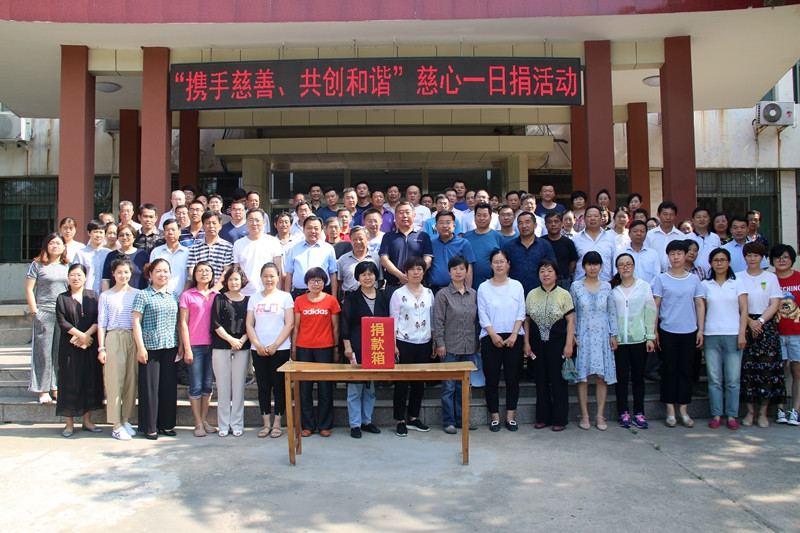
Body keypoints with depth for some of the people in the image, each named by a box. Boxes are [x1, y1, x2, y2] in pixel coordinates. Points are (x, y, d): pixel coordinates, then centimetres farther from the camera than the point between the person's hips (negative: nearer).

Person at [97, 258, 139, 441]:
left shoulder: (137, 294, 9)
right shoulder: (106, 296, 5)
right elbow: (101, 324, 4)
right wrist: (101, 348, -1)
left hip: (134, 339, 2)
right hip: (113, 339, -2)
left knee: (131, 380, 5)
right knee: (114, 381, -1)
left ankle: (126, 420, 18)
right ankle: (116, 425, 4)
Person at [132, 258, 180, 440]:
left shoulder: (174, 296, 12)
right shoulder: (143, 295, -2)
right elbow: (136, 322, -6)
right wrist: (140, 347, -12)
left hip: (170, 347, 5)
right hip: (150, 347, -5)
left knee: (169, 385, 7)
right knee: (150, 386, 0)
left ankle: (167, 424, 18)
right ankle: (149, 427, 11)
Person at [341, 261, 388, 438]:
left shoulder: (384, 297, 8)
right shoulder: (351, 298, -1)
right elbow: (345, 324, -3)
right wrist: (347, 347, -9)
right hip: (357, 348, -3)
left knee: (371, 388, 10)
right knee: (355, 388, 0)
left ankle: (367, 421, 22)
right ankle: (355, 424, 8)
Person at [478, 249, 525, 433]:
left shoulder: (516, 286, 7)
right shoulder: (483, 287, 4)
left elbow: (521, 313, 3)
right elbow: (482, 316, 0)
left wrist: (514, 335, -9)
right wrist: (493, 335, -11)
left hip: (513, 338, 1)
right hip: (490, 338, -1)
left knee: (513, 378, 4)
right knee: (492, 379, 2)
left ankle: (510, 416, 13)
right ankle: (494, 417, 12)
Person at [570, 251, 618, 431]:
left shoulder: (606, 286, 5)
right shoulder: (576, 286, 1)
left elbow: (612, 312, 7)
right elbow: (572, 313, 3)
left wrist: (613, 335, 3)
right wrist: (573, 335, -4)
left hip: (602, 336, 1)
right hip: (583, 336, -1)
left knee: (602, 375, 0)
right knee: (582, 375, -1)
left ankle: (600, 415, 6)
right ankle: (585, 415, 7)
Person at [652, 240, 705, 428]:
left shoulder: (694, 279, 6)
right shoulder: (661, 279, 1)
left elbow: (700, 305, 8)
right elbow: (655, 306, 1)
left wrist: (701, 330, 2)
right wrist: (654, 331, -2)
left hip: (689, 332, 2)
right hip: (667, 331, -2)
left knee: (686, 370, 6)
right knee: (669, 370, 4)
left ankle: (684, 410, 15)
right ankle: (670, 410, 11)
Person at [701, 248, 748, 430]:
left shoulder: (737, 283, 7)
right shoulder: (705, 285, 10)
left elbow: (744, 310, 3)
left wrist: (742, 333, -6)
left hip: (732, 335, -1)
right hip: (711, 335, 1)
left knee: (733, 379, -1)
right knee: (714, 379, 1)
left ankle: (732, 415, 8)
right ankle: (716, 415, 9)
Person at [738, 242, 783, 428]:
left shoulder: (771, 277, 9)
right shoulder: (738, 277, 8)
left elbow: (774, 304, 1)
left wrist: (760, 321, -13)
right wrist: (750, 322, -13)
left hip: (767, 326, 0)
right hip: (745, 326, 0)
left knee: (767, 368, -4)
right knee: (747, 368, -3)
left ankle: (763, 413, 3)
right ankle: (750, 411, 5)